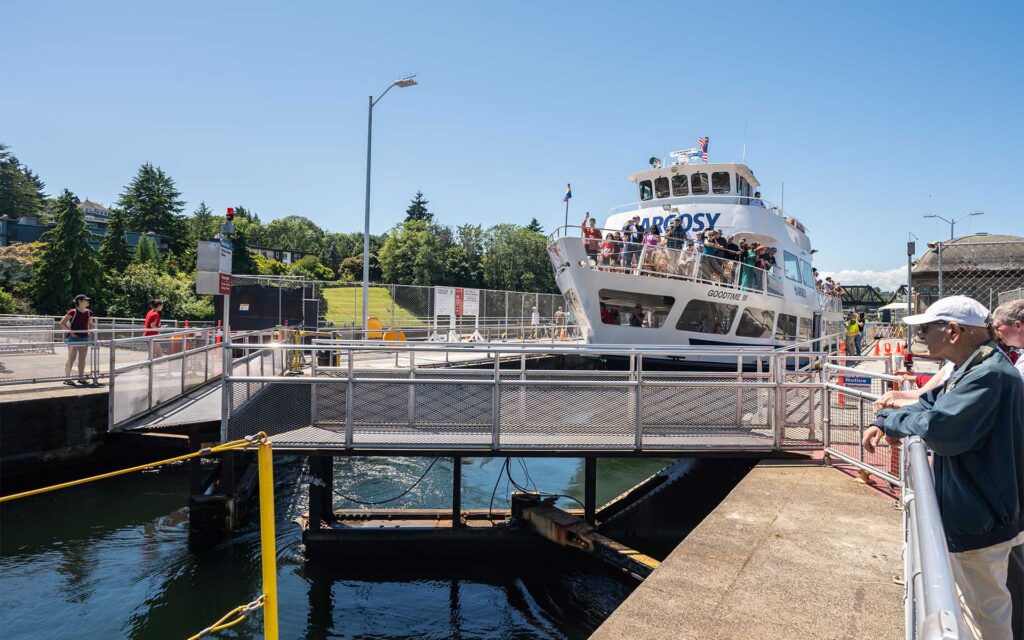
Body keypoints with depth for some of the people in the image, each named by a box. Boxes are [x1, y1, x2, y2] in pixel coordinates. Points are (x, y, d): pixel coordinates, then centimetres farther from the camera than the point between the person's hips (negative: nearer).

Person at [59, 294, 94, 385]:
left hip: (84, 338, 6)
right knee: (71, 358, -6)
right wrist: (70, 331, -14)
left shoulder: (88, 313, 7)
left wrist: (90, 331, 6)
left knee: (82, 359, 9)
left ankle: (81, 377, 16)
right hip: (74, 338, -6)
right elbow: (62, 323, -9)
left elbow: (91, 324, 23)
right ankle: (67, 378, -1)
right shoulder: (73, 312, -11)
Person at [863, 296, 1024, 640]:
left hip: (981, 517, -10)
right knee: (972, 599, 26)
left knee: (987, 606, 8)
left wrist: (891, 421, -16)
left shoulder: (990, 374, -28)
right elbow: (929, 403, 16)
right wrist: (882, 422, -2)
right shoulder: (967, 370, 7)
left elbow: (938, 426, -35)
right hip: (968, 509, 10)